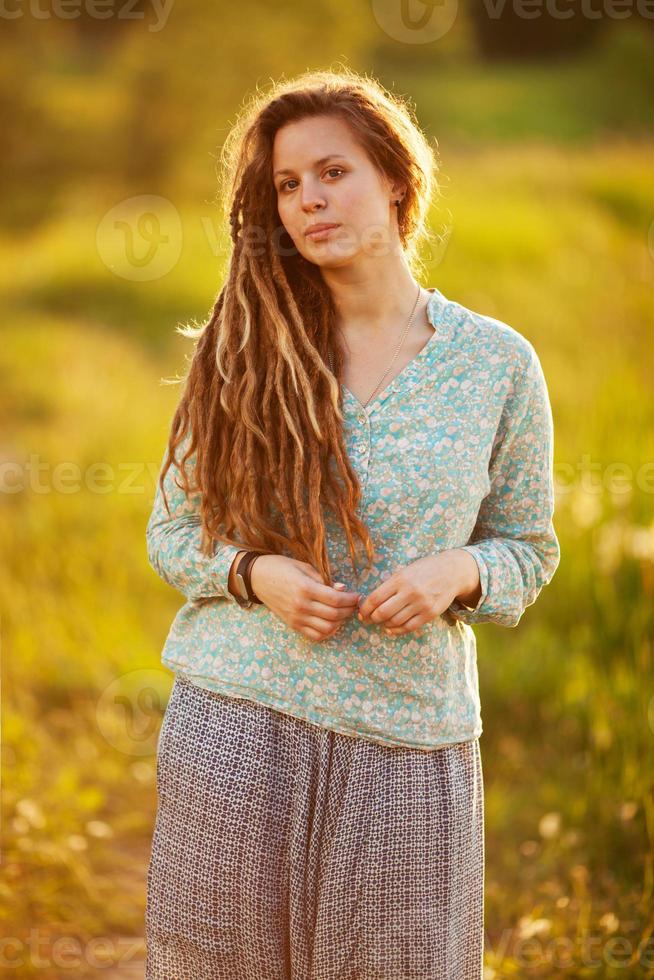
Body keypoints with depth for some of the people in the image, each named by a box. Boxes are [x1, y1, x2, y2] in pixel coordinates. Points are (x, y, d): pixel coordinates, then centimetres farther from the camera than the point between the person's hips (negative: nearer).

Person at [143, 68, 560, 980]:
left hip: (409, 735, 0)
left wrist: (457, 573, -13)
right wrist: (255, 574, -14)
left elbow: (529, 549, 9)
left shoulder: (498, 362, -1)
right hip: (237, 720, 1)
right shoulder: (244, 352, 1)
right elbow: (172, 533, 7)